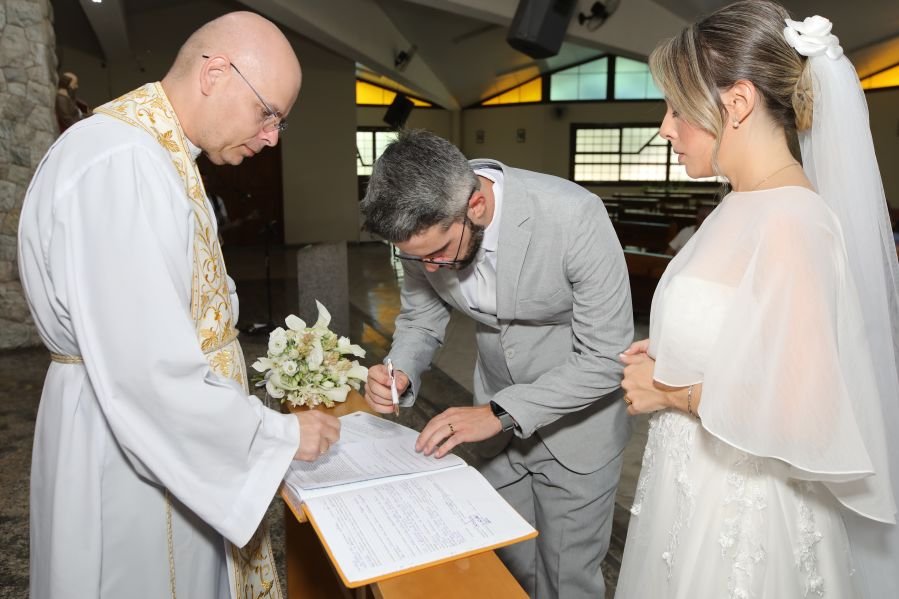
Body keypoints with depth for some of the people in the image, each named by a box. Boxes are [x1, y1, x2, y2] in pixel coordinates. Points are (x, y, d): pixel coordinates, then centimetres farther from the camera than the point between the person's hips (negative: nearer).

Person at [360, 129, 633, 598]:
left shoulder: (575, 217, -31)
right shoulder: (426, 227, -16)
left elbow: (606, 356, -25)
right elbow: (420, 317, 1)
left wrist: (499, 412, -29)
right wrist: (401, 374, -20)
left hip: (576, 419, -4)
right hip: (498, 418, 4)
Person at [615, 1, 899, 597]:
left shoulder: (790, 220, -24)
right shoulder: (746, 204, 2)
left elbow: (800, 411, -27)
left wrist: (670, 391, -16)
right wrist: (671, 356, 3)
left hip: (739, 508, -8)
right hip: (697, 478, 8)